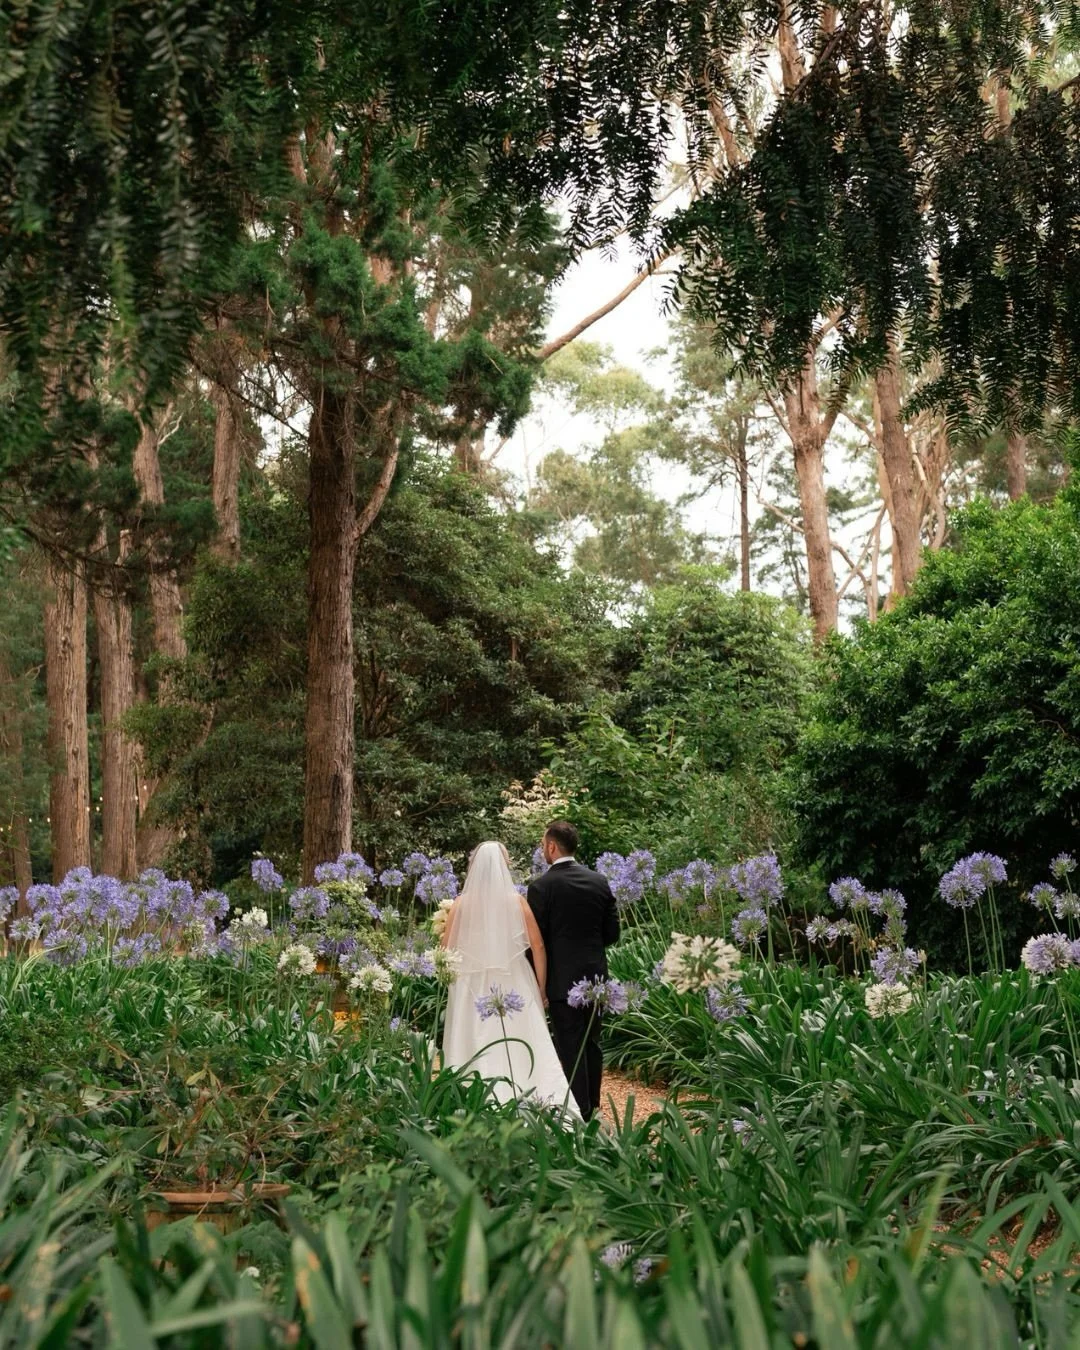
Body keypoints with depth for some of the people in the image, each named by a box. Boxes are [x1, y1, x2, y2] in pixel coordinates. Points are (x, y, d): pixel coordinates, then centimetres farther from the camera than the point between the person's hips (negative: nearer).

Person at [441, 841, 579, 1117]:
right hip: (515, 987, 0)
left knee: (477, 1050, 4)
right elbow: (538, 947, 2)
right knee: (522, 1048, 3)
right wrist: (541, 989, 11)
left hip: (473, 987, 0)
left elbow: (446, 949, 1)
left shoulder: (461, 903, -2)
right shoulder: (517, 902, 0)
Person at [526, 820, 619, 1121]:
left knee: (570, 1048, 0)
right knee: (592, 1043, 16)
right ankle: (592, 1107, 24)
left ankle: (578, 1113, 1)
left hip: (562, 978, -5)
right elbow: (612, 932, 6)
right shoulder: (599, 881, 3)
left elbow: (535, 937, -10)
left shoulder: (540, 886, -12)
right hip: (595, 976, 5)